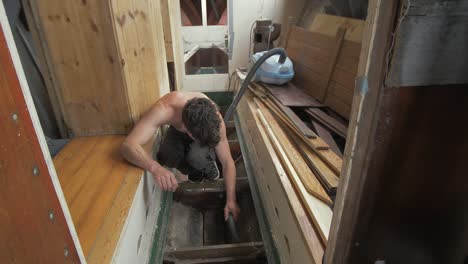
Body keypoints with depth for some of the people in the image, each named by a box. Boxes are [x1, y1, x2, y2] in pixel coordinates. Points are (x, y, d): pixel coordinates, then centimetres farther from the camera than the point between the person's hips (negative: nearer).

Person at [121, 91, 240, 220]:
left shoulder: (214, 119, -38)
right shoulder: (165, 109, -43)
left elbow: (227, 162, -27)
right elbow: (128, 144, -46)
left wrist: (231, 200, -27)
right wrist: (155, 167, -63)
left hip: (205, 131, -1)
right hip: (177, 131, 2)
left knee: (198, 156, -34)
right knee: (167, 158, -29)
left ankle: (209, 170, 3)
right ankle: (197, 173, 3)